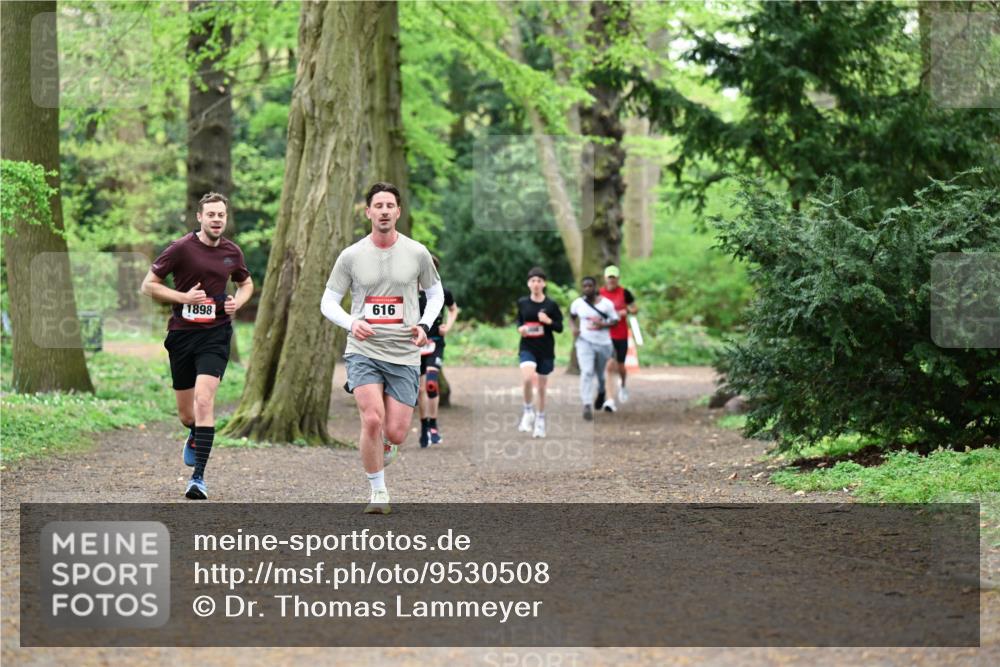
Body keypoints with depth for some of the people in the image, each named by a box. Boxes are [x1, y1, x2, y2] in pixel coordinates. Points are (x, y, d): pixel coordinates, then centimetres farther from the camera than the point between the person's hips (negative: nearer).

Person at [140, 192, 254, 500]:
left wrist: (237, 302, 2)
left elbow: (246, 283, 24)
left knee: (204, 400, -19)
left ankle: (198, 477, -18)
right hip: (182, 333, 0)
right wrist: (183, 297, -16)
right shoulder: (181, 248, -6)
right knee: (186, 414, 8)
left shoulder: (232, 252, 5)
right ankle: (195, 436, 47)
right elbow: (148, 285, -2)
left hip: (216, 334, 0)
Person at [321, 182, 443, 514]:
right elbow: (328, 302, 6)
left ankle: (385, 445, 36)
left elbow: (436, 292, 17)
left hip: (404, 354, 1)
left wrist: (425, 325, -1)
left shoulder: (417, 253, 2)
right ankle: (378, 491, -2)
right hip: (363, 350, -1)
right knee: (372, 419, -20)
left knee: (395, 433, -3)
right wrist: (351, 323, -14)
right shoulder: (351, 256, 0)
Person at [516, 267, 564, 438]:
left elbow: (560, 328, 1)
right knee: (527, 378, -26)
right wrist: (520, 328, -5)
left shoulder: (551, 305, -3)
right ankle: (528, 411, -4)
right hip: (527, 348, 0)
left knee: (542, 387, 9)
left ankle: (540, 421, 26)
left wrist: (549, 321, -18)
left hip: (546, 350, 0)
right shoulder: (522, 303, 2)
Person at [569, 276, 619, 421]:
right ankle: (587, 405, -23)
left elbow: (615, 320, 0)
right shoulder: (577, 303, -1)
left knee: (602, 374, 15)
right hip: (585, 342, -1)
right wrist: (574, 327, 0)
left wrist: (603, 324, -19)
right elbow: (572, 315, 18)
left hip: (604, 343, 1)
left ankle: (601, 394, 47)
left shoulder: (606, 303, -6)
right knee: (587, 372, -18)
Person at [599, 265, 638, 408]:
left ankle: (622, 385, 46)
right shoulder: (599, 293, 1)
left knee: (620, 366, 11)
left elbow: (635, 309, 7)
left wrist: (626, 311, -13)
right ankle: (611, 400, -13)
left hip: (621, 336, 1)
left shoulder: (624, 293, -1)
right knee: (609, 366, -12)